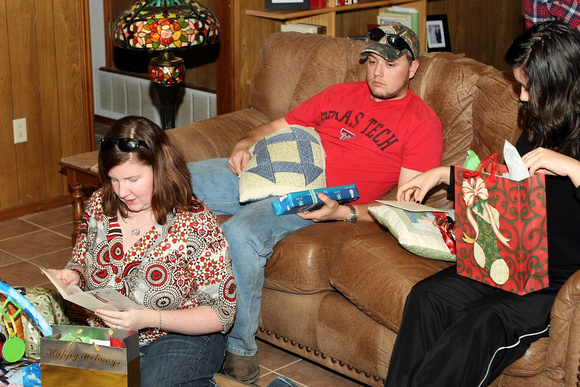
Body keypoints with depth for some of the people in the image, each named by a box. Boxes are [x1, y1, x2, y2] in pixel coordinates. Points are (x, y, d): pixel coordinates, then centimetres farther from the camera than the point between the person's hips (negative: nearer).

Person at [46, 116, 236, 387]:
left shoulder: (196, 225, -17)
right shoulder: (100, 205, -1)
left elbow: (222, 314, -14)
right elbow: (82, 260, 18)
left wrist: (149, 318, -25)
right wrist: (73, 276, -7)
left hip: (182, 336, -5)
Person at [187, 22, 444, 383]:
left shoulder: (423, 123, 2)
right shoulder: (341, 94, 21)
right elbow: (279, 127, 26)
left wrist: (344, 213, -21)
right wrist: (246, 144, 4)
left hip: (319, 199, -7)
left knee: (240, 232, -35)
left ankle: (240, 352, -19)